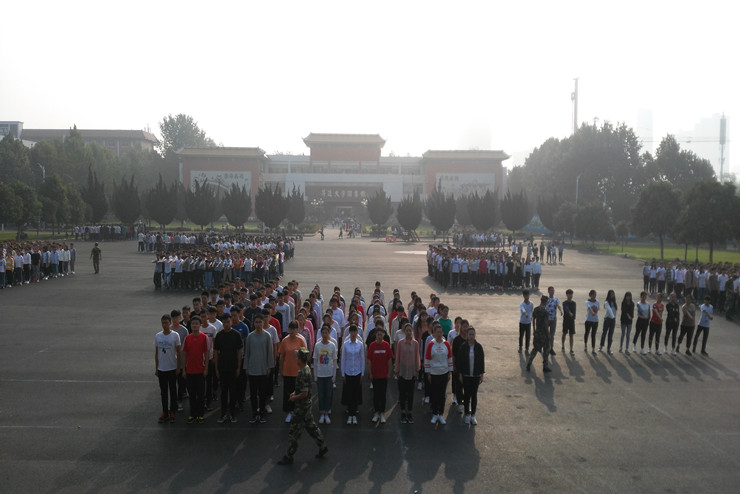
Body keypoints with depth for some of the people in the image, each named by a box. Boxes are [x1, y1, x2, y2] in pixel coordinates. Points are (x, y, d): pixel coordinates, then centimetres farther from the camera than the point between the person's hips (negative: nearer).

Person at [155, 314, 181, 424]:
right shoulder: (158, 336, 3)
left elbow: (178, 352, -3)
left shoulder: (175, 335, -7)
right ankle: (164, 413, 17)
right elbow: (156, 353, 9)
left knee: (173, 391, 6)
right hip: (161, 369, 3)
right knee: (163, 392, 9)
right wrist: (156, 368, 8)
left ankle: (172, 412, 15)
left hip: (172, 368, -3)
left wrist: (178, 367, -5)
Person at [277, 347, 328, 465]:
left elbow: (304, 393, -26)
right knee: (311, 426, 20)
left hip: (301, 407, -9)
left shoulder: (302, 373, -26)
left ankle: (289, 457, 14)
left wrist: (294, 398, -13)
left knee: (294, 431, 3)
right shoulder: (307, 368, 4)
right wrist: (294, 393, 8)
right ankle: (323, 447, 29)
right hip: (307, 404, 9)